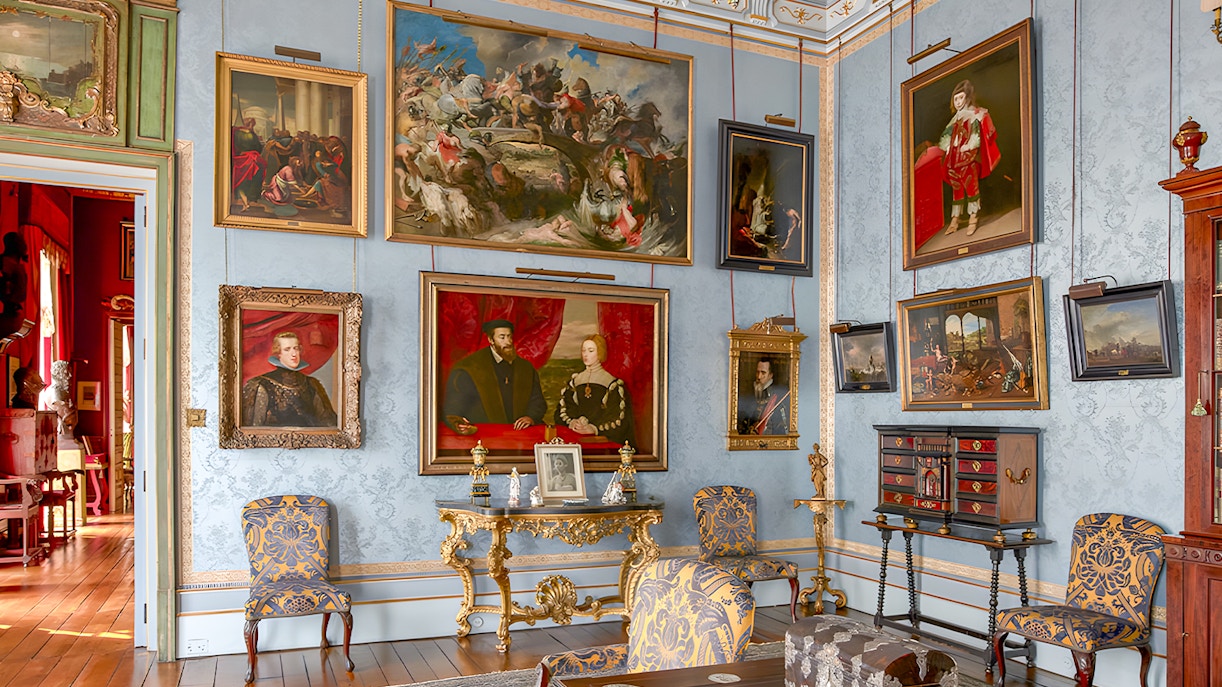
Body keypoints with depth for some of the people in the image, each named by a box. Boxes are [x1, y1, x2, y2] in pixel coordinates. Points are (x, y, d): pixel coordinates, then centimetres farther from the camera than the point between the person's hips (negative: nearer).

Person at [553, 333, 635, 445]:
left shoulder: (612, 383, 6)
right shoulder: (574, 381, 19)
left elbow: (616, 417, -3)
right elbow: (562, 407, 11)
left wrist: (594, 428, -18)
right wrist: (571, 422, -10)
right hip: (576, 436, 3)